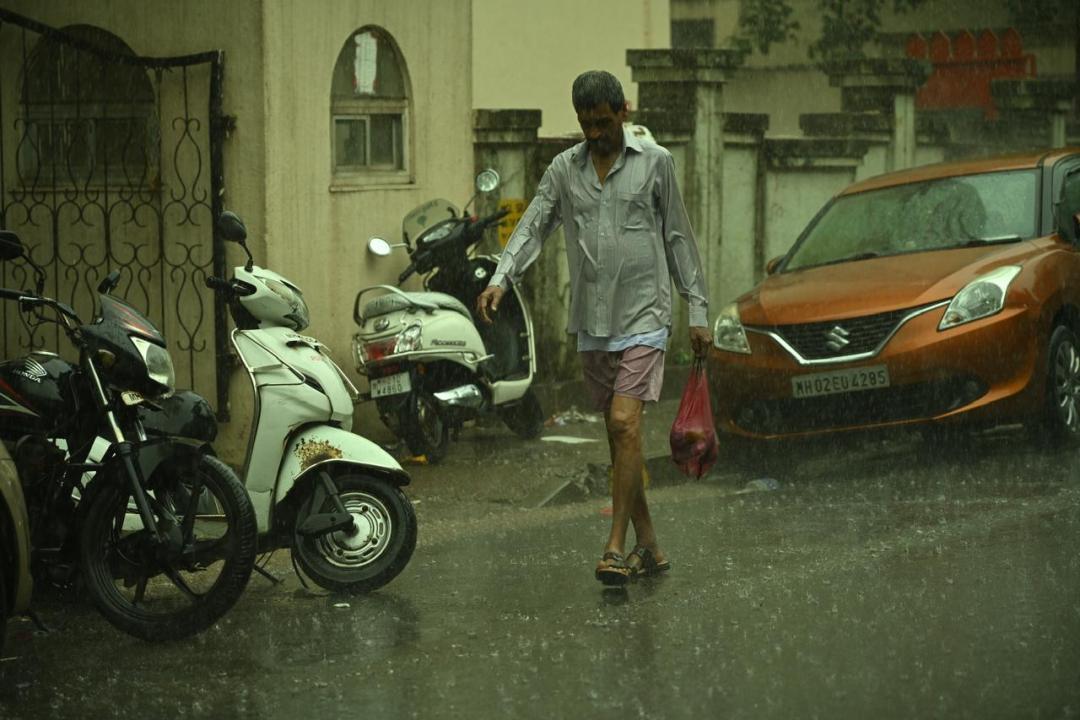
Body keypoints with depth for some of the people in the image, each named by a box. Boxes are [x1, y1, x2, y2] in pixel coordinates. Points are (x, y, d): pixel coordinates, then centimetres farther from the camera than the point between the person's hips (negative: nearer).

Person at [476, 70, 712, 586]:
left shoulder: (654, 162, 1)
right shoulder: (564, 169, 8)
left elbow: (679, 239, 4)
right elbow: (532, 228, 1)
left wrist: (698, 311, 2)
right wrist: (500, 279, -17)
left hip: (643, 316, -4)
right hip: (592, 321, 4)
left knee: (625, 423, -16)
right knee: (620, 434, 9)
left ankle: (616, 545, -14)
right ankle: (648, 546, 18)